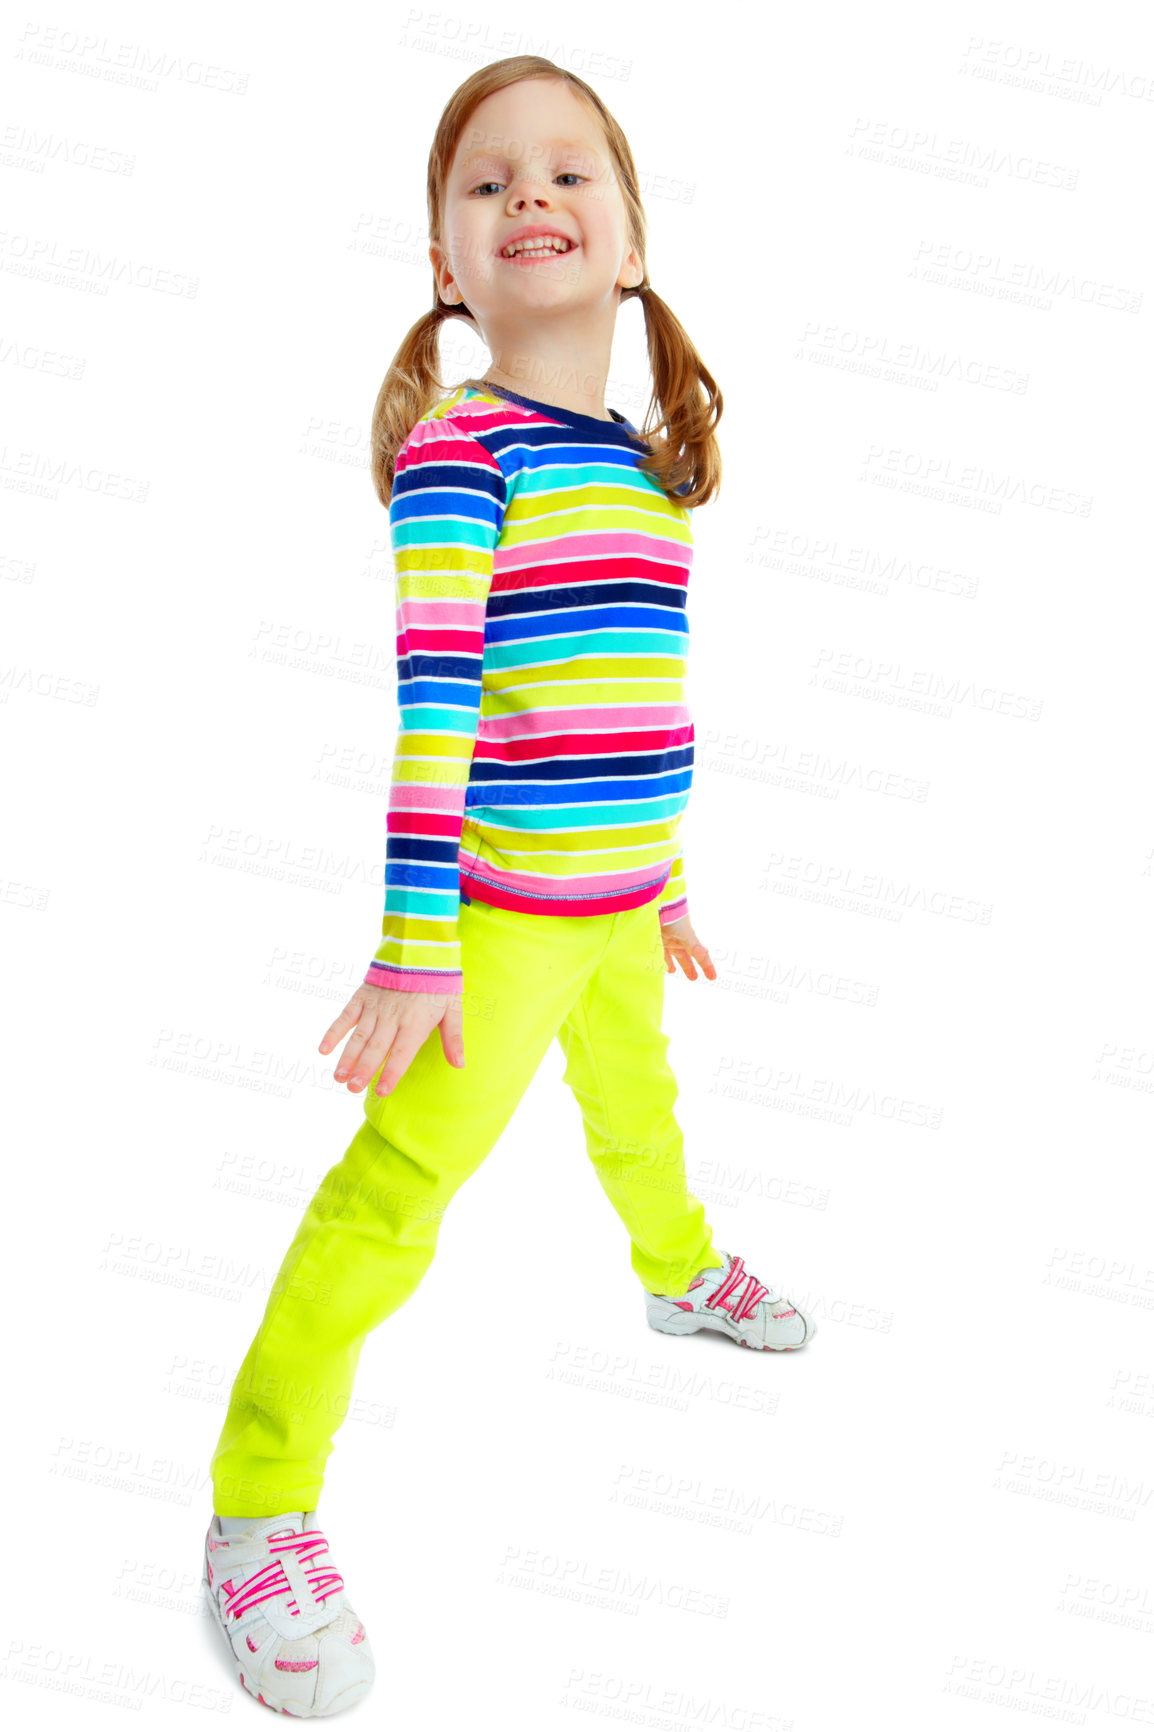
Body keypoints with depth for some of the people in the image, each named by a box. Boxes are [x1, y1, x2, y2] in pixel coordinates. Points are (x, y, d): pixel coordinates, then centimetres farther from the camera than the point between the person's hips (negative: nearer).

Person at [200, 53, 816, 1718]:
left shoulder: (646, 464, 9)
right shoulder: (457, 450, -14)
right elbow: (431, 703, -20)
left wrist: (667, 884, 20)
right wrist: (415, 944, -22)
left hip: (621, 904, 8)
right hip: (503, 910, -8)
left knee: (639, 1109, 30)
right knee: (394, 1190, -7)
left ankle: (680, 1273, 58)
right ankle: (259, 1510, 8)